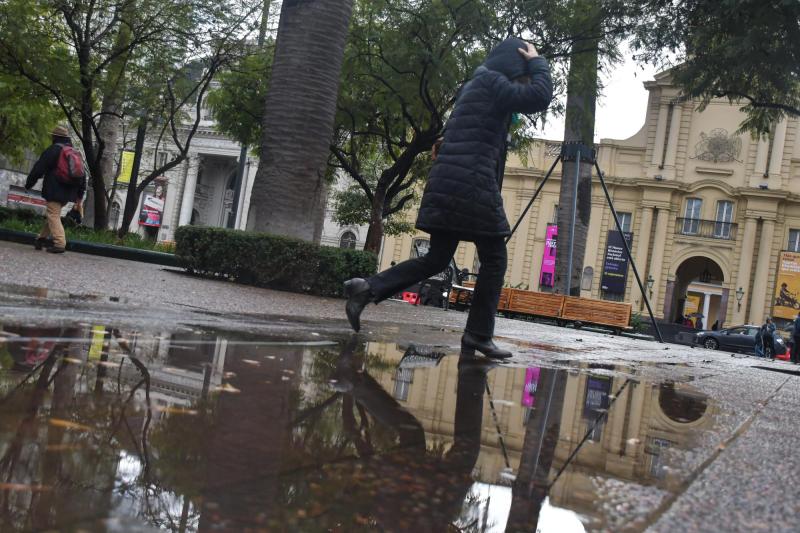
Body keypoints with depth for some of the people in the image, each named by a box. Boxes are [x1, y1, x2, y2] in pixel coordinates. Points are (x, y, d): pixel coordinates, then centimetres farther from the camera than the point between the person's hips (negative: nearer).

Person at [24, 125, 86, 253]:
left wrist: (28, 184, 5)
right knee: (53, 214, 20)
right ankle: (42, 238, 25)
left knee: (53, 216, -7)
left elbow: (39, 168, -7)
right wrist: (80, 197, 20)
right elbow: (82, 176, 17)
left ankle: (60, 244, -17)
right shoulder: (76, 153, 16)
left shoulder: (54, 149, -6)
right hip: (69, 194, 7)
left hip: (55, 191, -7)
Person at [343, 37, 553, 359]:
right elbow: (538, 98, -12)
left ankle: (367, 289, -1)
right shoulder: (491, 81, -3)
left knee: (437, 259, 9)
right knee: (494, 260, 0)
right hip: (472, 184, -9)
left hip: (450, 183, 9)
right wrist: (538, 63, 2)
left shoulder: (477, 84, 26)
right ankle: (478, 337, 1)